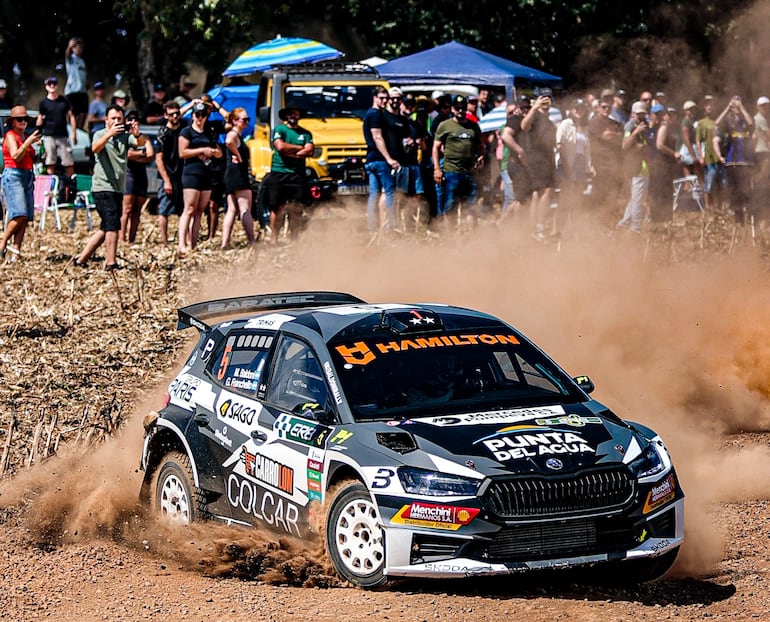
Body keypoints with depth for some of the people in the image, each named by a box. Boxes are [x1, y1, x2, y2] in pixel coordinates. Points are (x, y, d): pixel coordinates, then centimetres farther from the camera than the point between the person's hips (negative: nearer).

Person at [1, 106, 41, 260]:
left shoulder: (23, 137, 19)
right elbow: (16, 156, -18)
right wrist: (28, 142, -26)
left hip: (27, 177, 8)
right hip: (13, 176, -8)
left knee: (26, 218, -2)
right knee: (20, 215, -19)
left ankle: (16, 252, -4)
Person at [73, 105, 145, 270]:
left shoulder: (125, 136, 11)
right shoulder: (100, 135, -1)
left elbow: (142, 143, -8)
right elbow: (95, 148, -24)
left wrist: (137, 135, -31)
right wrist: (109, 134, -41)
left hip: (118, 189, 7)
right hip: (103, 187, -7)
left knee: (106, 228, 11)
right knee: (113, 225, -12)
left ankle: (81, 259, 19)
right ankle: (111, 263, -9)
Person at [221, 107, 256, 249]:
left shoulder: (238, 135, 19)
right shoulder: (233, 134, -12)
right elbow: (229, 142, -34)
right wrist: (238, 156, -22)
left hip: (232, 175, 10)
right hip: (237, 173, -10)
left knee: (232, 210, 8)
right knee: (245, 209, -11)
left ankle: (225, 242, 6)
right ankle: (252, 242, -13)